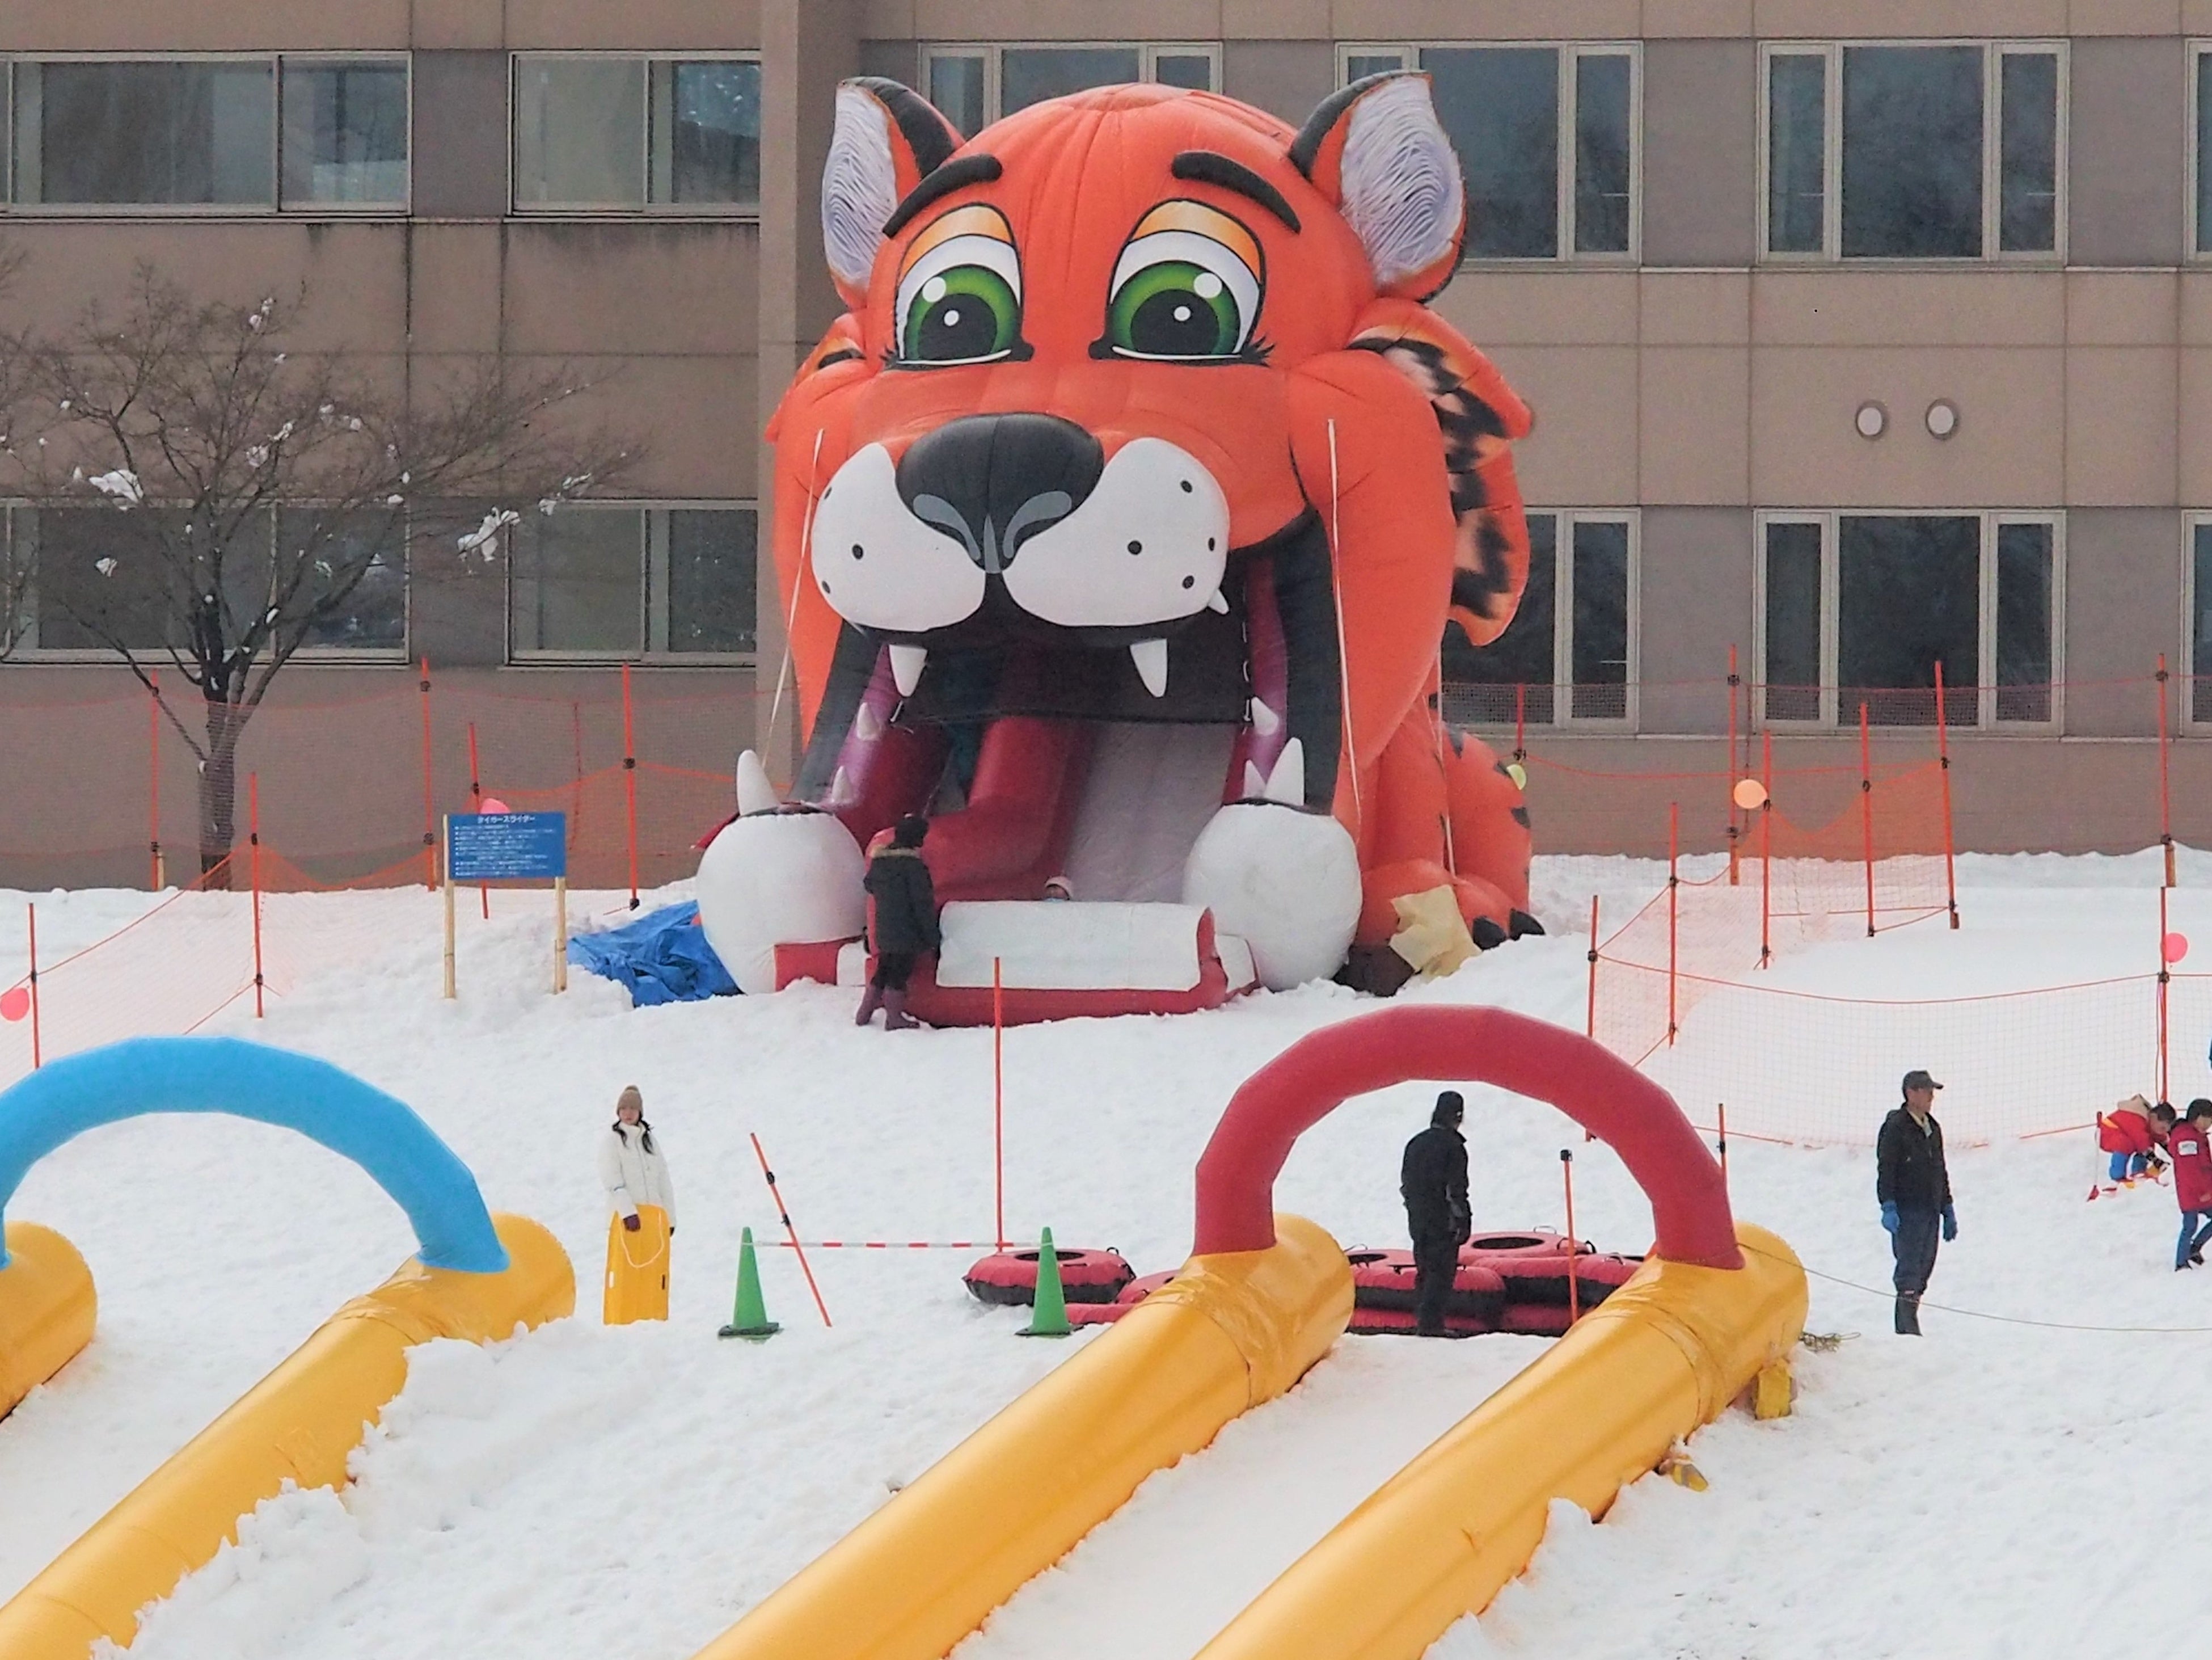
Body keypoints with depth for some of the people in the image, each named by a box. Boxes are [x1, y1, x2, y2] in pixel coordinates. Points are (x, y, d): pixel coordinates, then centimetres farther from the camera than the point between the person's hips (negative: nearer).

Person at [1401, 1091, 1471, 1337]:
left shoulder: (1416, 1143, 11)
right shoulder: (1453, 1146, -12)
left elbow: (1405, 1184, 16)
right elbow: (1456, 1188, -15)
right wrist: (1463, 1220, -10)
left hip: (1418, 1221, 7)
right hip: (1443, 1222, -7)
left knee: (1425, 1272, 15)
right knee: (1441, 1273, -5)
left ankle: (1423, 1322, 17)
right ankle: (1431, 1324, -11)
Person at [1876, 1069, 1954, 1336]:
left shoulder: (1933, 1129, 17)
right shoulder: (1895, 1127, -7)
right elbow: (1886, 1170, -12)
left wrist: (1947, 1209, 23)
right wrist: (1888, 1207, -20)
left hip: (1931, 1211, 8)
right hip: (1907, 1211, -8)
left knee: (1924, 1267, 7)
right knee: (1909, 1268, -12)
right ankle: (1907, 1327, -14)